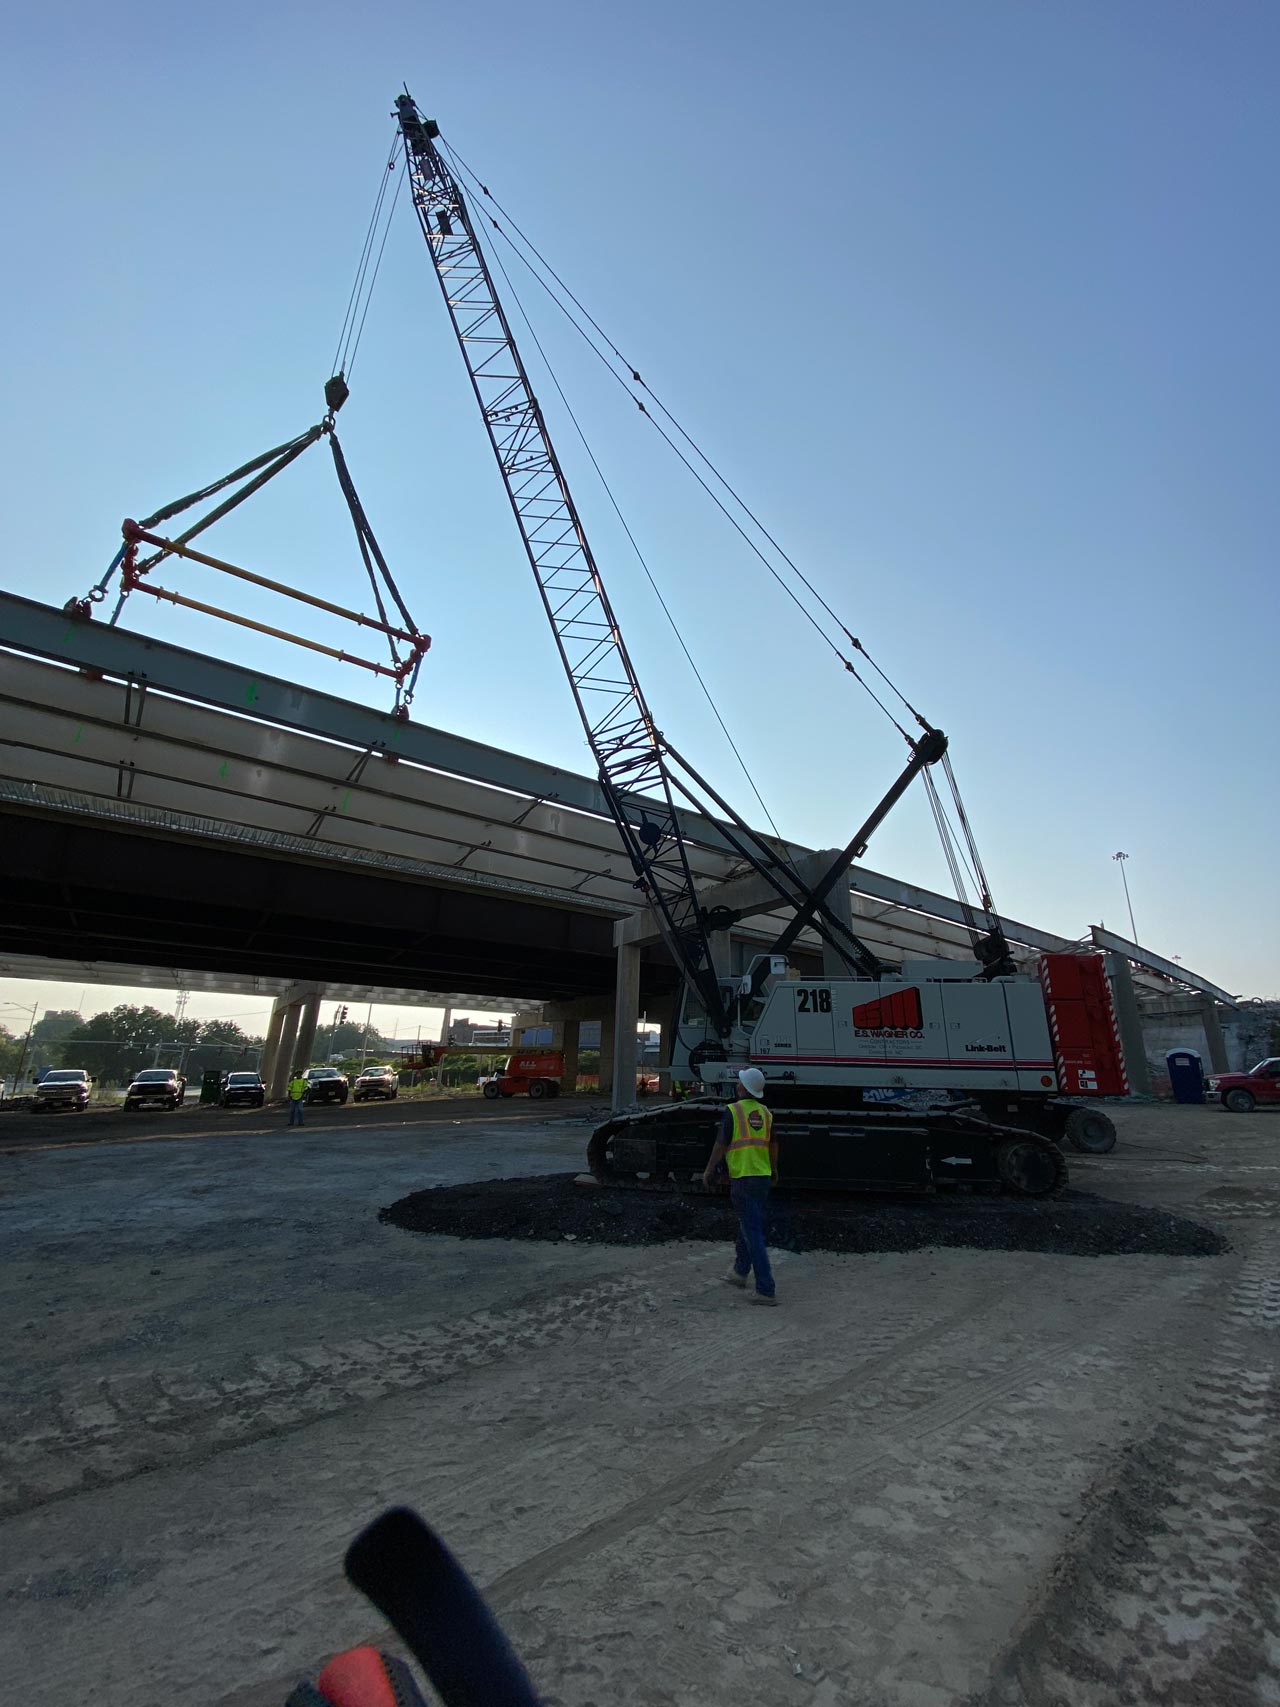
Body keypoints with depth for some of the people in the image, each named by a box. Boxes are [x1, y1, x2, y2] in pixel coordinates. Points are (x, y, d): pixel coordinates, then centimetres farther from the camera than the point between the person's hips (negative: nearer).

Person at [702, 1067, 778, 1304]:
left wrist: (708, 1171, 2)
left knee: (753, 1233, -3)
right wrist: (773, 1169, 31)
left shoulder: (732, 1111, -12)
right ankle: (740, 1272, 38)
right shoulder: (765, 1112, 6)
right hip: (763, 1177, 7)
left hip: (742, 1178, -7)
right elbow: (773, 1145, 14)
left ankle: (766, 1290, -2)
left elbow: (721, 1145, -11)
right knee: (747, 1225, 23)